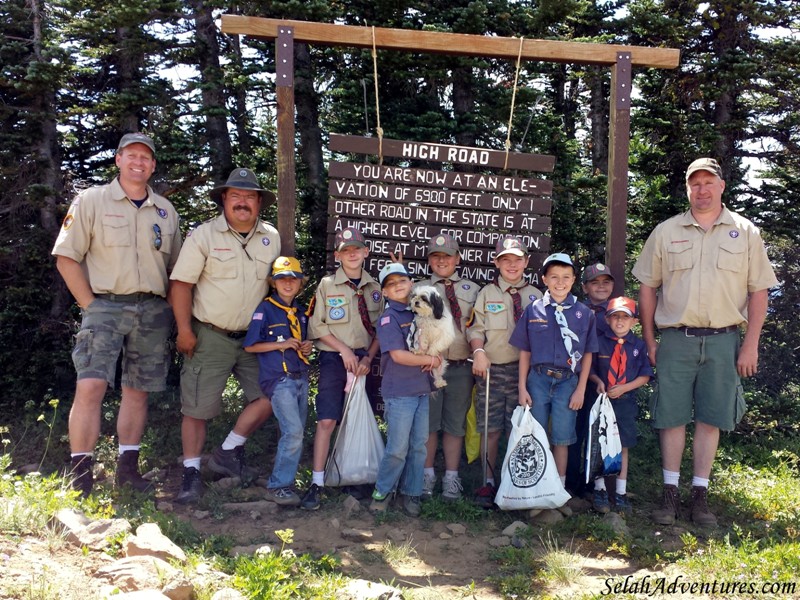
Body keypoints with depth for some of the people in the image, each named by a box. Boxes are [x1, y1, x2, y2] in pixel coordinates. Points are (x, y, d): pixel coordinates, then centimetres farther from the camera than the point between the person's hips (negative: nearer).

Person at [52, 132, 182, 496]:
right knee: (90, 387, -15)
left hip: (152, 311, 4)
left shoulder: (165, 211, 14)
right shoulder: (91, 201, 2)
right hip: (105, 306, -4)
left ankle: (128, 470, 17)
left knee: (137, 391, 7)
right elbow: (66, 258, -2)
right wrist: (90, 306, -7)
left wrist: (173, 312, 8)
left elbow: (177, 268, 18)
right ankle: (80, 477, -6)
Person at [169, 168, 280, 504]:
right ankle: (191, 473, 14)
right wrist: (184, 330, -15)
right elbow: (181, 283, -10)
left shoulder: (271, 237, 5)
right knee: (197, 406, 0)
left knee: (270, 395, 0)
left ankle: (229, 452, 16)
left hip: (254, 337, 4)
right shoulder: (204, 236, -8)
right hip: (210, 336, -4)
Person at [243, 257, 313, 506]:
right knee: (293, 431, -15)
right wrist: (281, 345, -15)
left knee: (295, 434, 9)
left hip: (300, 377, 7)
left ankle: (285, 478, 21)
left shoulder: (300, 312, 15)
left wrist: (307, 348, 3)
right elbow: (250, 345, -7)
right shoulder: (266, 309, -5)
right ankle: (278, 486, -5)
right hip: (278, 379, -7)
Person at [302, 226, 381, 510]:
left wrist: (369, 357, -5)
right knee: (327, 420, -11)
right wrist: (344, 350, -10)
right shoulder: (327, 285, -1)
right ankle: (317, 482, -5)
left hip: (363, 359, 3)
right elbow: (317, 326, -4)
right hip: (334, 358, -3)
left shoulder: (374, 288, 7)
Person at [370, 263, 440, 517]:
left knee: (419, 446, 10)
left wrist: (434, 356, -2)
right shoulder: (389, 318, -8)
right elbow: (398, 355, -16)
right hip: (399, 391, -6)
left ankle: (411, 493, 22)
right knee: (398, 447, -3)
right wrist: (431, 360, -8)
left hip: (422, 389, 6)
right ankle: (382, 491, 16)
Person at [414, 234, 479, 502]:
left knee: (455, 424, 8)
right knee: (428, 422, 5)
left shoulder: (472, 289, 11)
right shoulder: (419, 289, 7)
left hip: (461, 367, 1)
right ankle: (427, 475, 18)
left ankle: (451, 478, 18)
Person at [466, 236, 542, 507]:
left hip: (524, 369, 1)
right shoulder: (487, 293, 6)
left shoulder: (535, 296, 9)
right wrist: (479, 352, -14)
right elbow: (475, 328, 3)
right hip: (492, 369, -1)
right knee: (490, 429, 3)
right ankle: (488, 482, 15)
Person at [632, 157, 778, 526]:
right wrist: (649, 341, 3)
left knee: (711, 418, 5)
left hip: (722, 340, 0)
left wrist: (750, 344, -2)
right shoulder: (665, 232, 6)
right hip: (675, 339, 0)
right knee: (671, 416, 2)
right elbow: (647, 288, 8)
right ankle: (670, 494, 13)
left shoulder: (745, 233, 6)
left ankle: (700, 495, 16)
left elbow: (758, 291, 5)